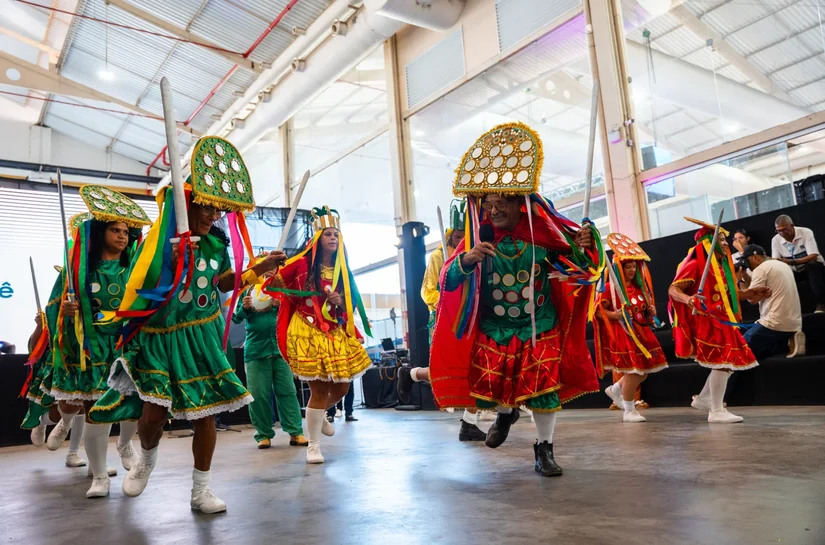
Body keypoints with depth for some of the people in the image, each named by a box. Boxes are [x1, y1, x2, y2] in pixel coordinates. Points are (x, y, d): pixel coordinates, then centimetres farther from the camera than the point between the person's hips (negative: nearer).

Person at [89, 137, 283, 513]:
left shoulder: (217, 243, 4)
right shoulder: (161, 239, -9)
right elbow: (146, 288, -16)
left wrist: (259, 268, 11)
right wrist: (175, 262, -29)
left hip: (203, 337, 4)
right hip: (162, 338, -3)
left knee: (206, 411, 2)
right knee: (153, 412, -9)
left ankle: (201, 491, 17)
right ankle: (147, 458, 29)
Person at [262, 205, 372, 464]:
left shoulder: (343, 270, 11)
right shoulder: (303, 264, -5)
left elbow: (353, 303, 13)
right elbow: (275, 284, -6)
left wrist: (341, 302, -9)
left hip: (336, 333, 6)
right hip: (309, 332, -6)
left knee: (341, 388, 10)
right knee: (319, 389, -6)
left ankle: (320, 415, 43)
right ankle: (313, 445, 9)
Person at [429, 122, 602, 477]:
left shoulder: (543, 236, -10)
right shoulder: (478, 241, -8)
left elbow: (573, 268, -1)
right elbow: (449, 282, -12)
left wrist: (581, 249, -23)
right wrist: (466, 260, -32)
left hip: (540, 328, -1)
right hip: (494, 329, 1)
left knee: (543, 387, -1)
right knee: (492, 384, 4)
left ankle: (543, 449, 19)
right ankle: (506, 414, 42)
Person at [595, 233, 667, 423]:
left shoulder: (639, 286, 12)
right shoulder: (610, 287, -11)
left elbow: (646, 306, 26)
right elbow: (598, 310, -13)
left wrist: (651, 310, 4)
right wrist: (615, 315, -27)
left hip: (641, 331, 8)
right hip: (622, 333, -8)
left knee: (645, 370, 10)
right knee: (633, 371, -6)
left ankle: (615, 389, 30)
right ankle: (629, 411, 9)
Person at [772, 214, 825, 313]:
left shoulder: (806, 232, -17)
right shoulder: (775, 240, -6)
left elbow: (813, 257, -25)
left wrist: (792, 262, -39)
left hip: (814, 268, -3)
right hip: (794, 271, 3)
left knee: (813, 265, -36)